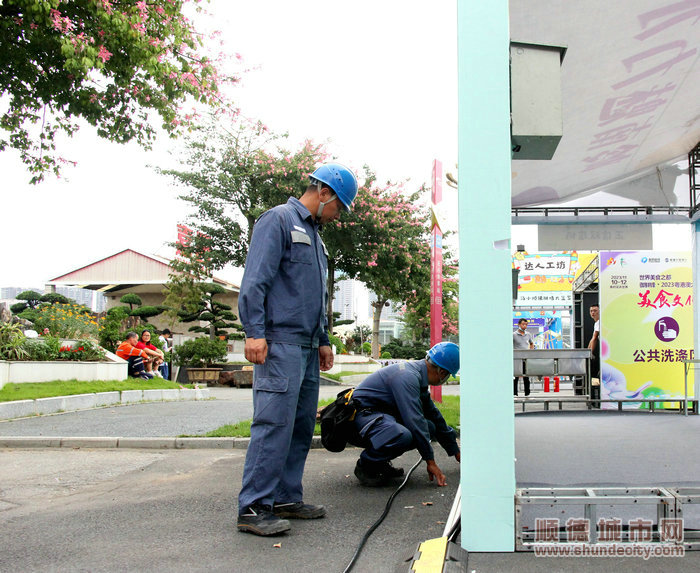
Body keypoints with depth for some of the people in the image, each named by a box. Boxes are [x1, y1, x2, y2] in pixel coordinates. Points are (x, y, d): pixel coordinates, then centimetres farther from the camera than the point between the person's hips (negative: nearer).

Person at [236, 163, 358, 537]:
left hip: (307, 347, 10)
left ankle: (287, 498, 16)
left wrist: (323, 341, 23)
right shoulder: (278, 219, -3)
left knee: (301, 425, 9)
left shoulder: (313, 233, 25)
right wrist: (255, 332, -19)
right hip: (280, 342, -9)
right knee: (274, 423, -13)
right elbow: (255, 280, -12)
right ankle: (253, 507, -9)